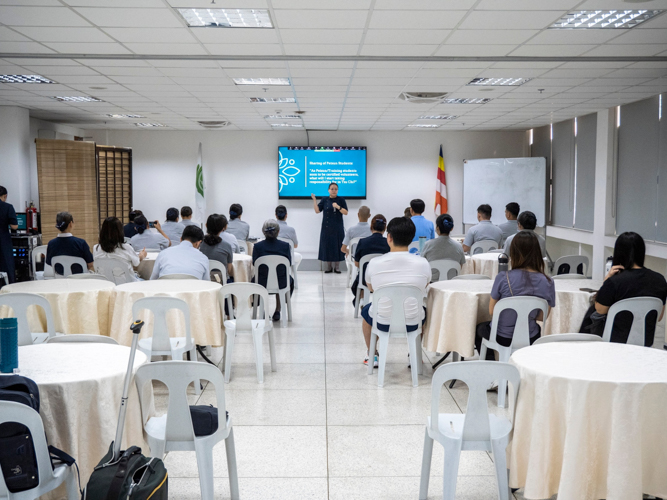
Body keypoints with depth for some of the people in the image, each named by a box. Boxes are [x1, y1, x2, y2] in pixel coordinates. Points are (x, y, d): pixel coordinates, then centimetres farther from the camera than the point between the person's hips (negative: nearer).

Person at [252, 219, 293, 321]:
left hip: (262, 283, 0)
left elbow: (255, 265, -2)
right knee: (290, 280, 37)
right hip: (281, 284, 0)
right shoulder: (285, 245, -13)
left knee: (254, 279, 38)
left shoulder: (257, 246, -14)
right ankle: (278, 310, 34)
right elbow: (289, 264, -2)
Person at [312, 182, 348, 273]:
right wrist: (314, 200, -8)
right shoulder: (324, 200, 7)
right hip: (327, 227, 1)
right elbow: (317, 210, 1)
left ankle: (337, 267, 6)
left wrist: (338, 207, -17)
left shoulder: (341, 200, 3)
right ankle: (328, 266, 10)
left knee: (337, 246, -2)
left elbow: (346, 212, -2)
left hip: (337, 228, -1)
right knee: (327, 245, 0)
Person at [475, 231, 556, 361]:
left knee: (480, 329, 34)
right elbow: (542, 317, -2)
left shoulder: (503, 277, -22)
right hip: (530, 340, 3)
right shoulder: (547, 283, -14)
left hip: (501, 338, -2)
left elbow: (492, 311, -10)